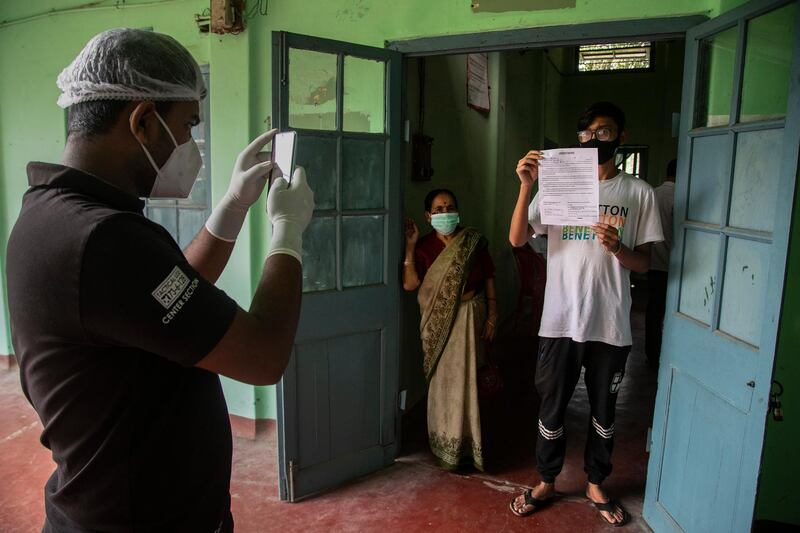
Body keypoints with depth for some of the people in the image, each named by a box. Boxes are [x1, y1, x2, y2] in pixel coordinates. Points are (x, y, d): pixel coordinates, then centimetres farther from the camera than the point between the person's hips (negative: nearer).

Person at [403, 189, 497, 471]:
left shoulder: (475, 242, -2)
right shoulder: (424, 246, -2)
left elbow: (489, 280, 1)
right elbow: (410, 283, -13)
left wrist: (492, 315, -4)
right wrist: (409, 247, -16)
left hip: (471, 316, 0)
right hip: (439, 321, 0)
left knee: (468, 378, 4)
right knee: (443, 379, 8)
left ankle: (467, 442, 21)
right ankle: (447, 444, 25)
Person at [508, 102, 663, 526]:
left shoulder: (640, 193, 2)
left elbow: (643, 264, 2)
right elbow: (517, 239, -9)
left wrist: (617, 247, -20)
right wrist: (526, 186, -22)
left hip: (610, 325, 1)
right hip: (560, 321, 0)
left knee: (603, 410, 15)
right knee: (552, 406, 11)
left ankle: (595, 484, 37)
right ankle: (546, 483, 32)